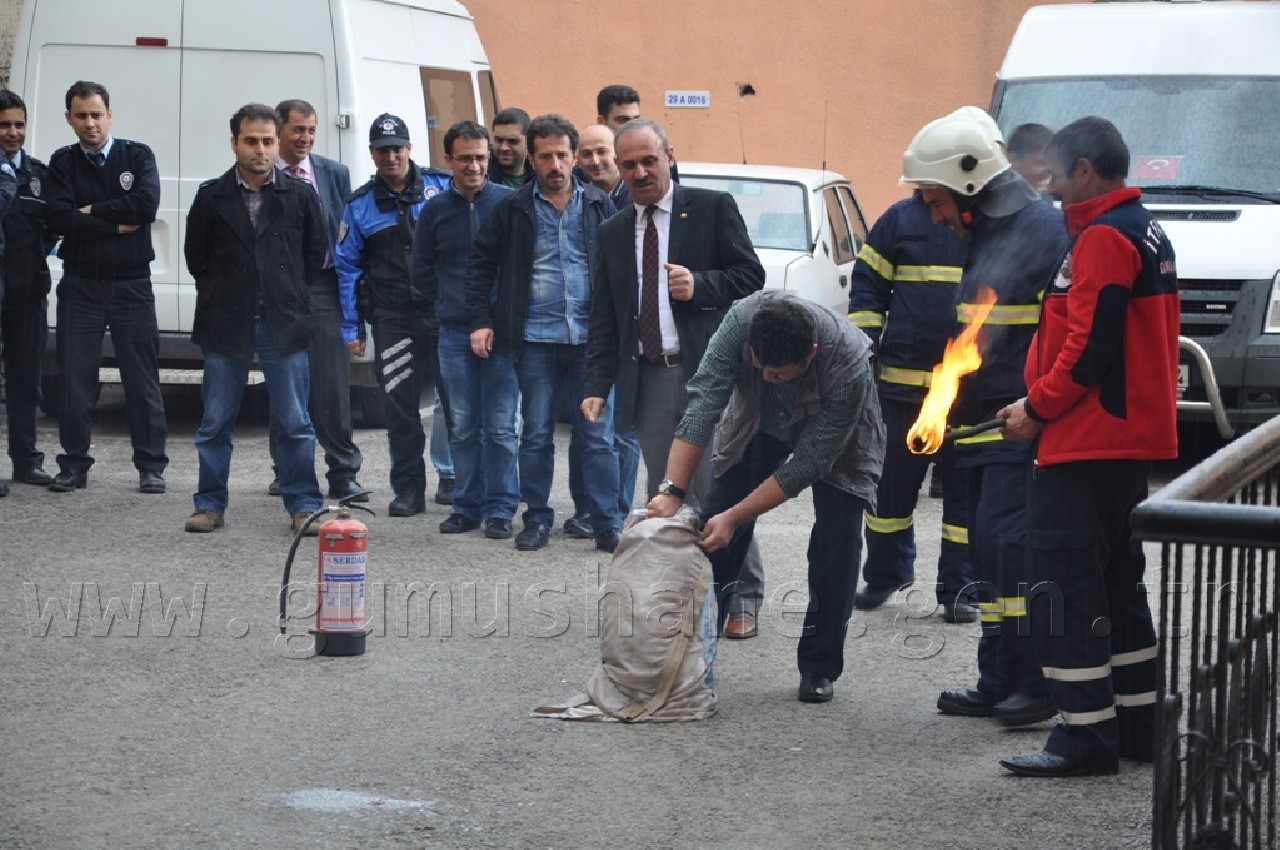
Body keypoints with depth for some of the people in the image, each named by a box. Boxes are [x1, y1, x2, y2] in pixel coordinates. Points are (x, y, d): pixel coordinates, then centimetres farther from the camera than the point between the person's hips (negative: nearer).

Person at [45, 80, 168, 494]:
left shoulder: (137, 156, 4)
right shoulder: (62, 163, 5)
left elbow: (147, 204, -13)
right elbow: (60, 219, -9)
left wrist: (91, 211, -10)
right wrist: (117, 226, -11)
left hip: (131, 285, -1)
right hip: (79, 285, 1)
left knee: (142, 378, 0)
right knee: (74, 378, 1)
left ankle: (150, 466, 5)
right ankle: (74, 465, 9)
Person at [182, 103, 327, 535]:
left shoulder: (300, 195, 2)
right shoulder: (212, 196, 1)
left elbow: (317, 251, 13)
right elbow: (196, 255, 12)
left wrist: (292, 297, 10)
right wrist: (221, 295, 10)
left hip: (284, 324, 0)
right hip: (226, 324, 0)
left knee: (296, 423, 1)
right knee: (215, 422, 5)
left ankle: (303, 506, 9)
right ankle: (211, 504, 15)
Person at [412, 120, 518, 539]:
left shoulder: (510, 203, -3)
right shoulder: (435, 210, 6)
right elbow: (422, 272, 16)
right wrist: (448, 307, 10)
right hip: (454, 333, 3)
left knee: (499, 426, -1)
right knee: (462, 426, 7)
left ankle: (499, 509, 5)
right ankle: (466, 505, 14)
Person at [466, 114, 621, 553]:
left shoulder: (598, 206, 5)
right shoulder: (513, 209, 3)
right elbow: (482, 264, 8)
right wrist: (480, 320, 0)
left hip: (591, 336, 0)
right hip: (536, 339, 0)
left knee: (599, 435, 0)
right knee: (536, 435, 7)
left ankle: (608, 524, 4)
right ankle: (537, 520, 16)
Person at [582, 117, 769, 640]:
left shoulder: (712, 209, 2)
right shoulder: (614, 233, 15)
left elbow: (750, 277, 0)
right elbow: (604, 318, 14)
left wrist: (700, 285, -17)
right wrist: (597, 385, 5)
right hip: (649, 378, 4)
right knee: (666, 497, 5)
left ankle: (743, 599, 8)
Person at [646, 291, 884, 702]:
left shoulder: (849, 367, -41)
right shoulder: (743, 319, -37)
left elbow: (808, 463, -34)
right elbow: (703, 401, -35)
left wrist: (735, 517, -36)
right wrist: (672, 490, -42)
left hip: (836, 434, -2)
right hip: (760, 419, 3)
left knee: (837, 537, -13)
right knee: (716, 527, -4)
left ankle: (819, 667, -1)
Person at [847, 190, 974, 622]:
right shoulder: (903, 218, 5)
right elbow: (867, 283, 9)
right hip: (902, 382, 1)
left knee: (966, 491, 4)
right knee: (890, 485, 9)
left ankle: (958, 590, 13)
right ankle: (884, 575, 26)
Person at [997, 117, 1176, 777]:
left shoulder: (1102, 239, -15)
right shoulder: (1146, 234, 17)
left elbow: (1090, 346, -22)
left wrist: (1037, 408, -10)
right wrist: (1045, 405, 16)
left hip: (1086, 446, -11)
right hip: (1130, 442, 11)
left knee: (1064, 587, -7)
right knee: (1116, 584, 17)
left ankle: (1087, 735, -7)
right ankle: (1135, 725, 22)